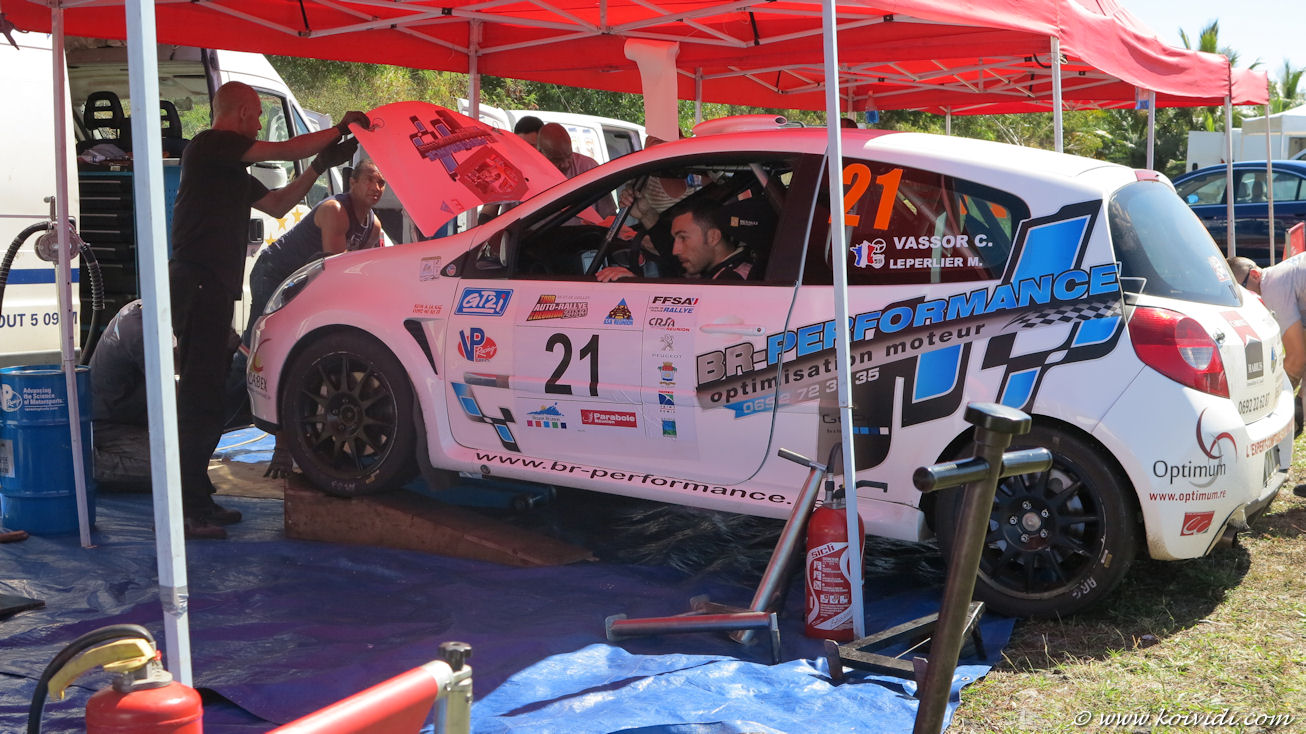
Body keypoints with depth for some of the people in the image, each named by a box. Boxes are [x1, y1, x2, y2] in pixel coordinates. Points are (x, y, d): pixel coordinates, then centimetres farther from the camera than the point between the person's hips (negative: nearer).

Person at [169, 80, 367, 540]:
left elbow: (278, 204, 27)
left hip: (213, 288, 11)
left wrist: (322, 164, 23)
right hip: (198, 283, -11)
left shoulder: (231, 168, 24)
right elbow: (286, 150, -11)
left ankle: (198, 501, 21)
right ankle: (187, 510, -10)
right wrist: (341, 128, 0)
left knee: (206, 395, 14)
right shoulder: (210, 145, -7)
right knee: (201, 397, -11)